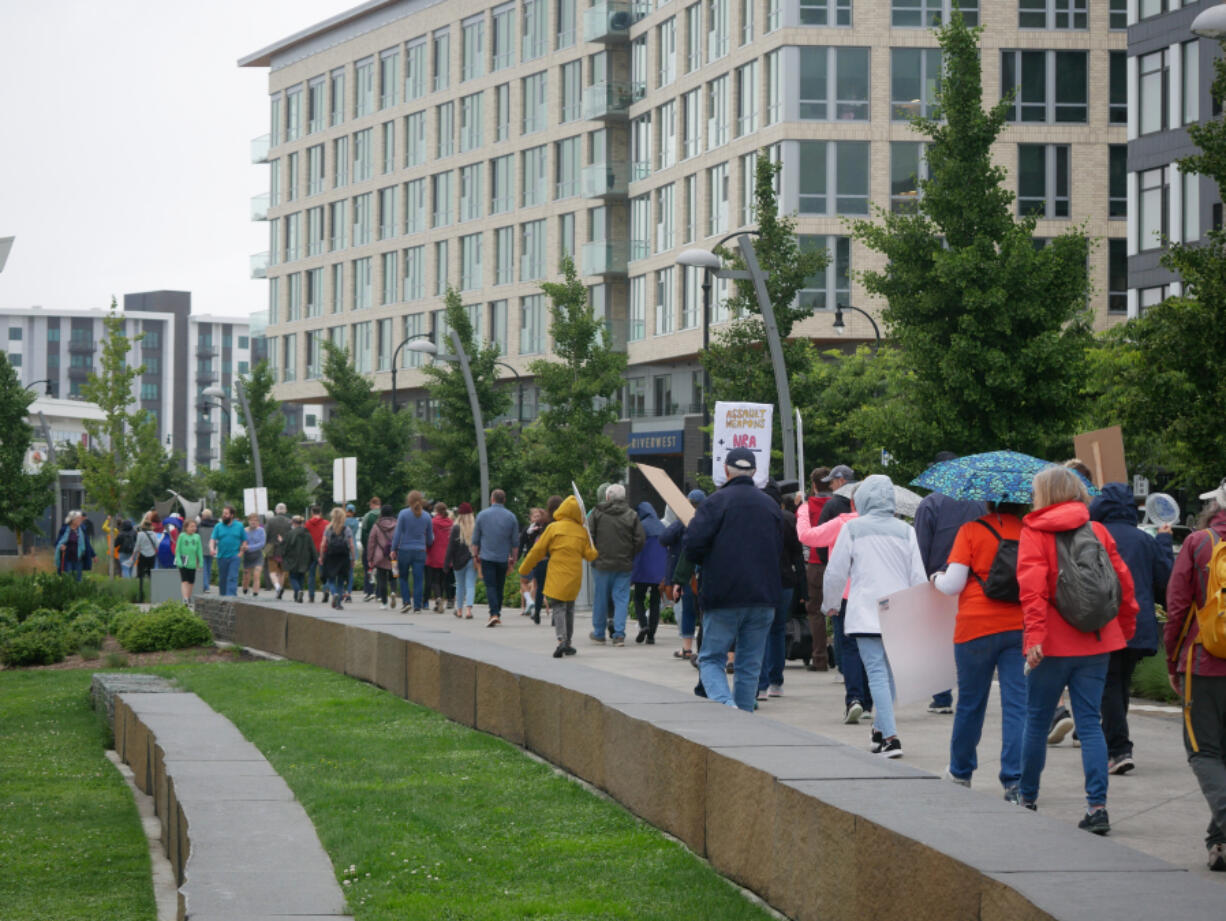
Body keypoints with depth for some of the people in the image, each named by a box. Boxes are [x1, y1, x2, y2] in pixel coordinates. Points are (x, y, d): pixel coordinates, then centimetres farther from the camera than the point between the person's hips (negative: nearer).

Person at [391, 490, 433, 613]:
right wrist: (427, 545, 30)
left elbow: (397, 533, -7)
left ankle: (406, 601, 0)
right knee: (418, 580, 3)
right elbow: (430, 537, 10)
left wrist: (394, 549, -1)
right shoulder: (426, 516, 3)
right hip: (420, 551, 2)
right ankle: (417, 607, 1)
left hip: (404, 551, -2)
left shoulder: (403, 514, -6)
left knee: (403, 577, 13)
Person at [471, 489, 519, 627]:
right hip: (503, 558, 2)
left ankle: (494, 614, -22)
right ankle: (497, 614, 21)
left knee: (490, 586, -6)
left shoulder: (482, 515, -1)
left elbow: (475, 539, 4)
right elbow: (515, 541, 5)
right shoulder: (511, 516, 2)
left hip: (487, 557, -2)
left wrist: (475, 554, 15)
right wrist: (514, 558, 14)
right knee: (500, 586, 14)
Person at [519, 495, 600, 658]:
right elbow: (589, 555, 8)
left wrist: (523, 569, 8)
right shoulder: (582, 531, 5)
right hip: (575, 576, 4)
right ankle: (568, 644, 20)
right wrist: (594, 550, 31)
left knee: (558, 607, -4)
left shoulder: (553, 528, -4)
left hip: (557, 575, -4)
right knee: (569, 608, 17)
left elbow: (537, 551, -1)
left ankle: (562, 640, -24)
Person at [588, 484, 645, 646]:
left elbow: (588, 536, -5)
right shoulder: (631, 515, 1)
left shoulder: (597, 513, -3)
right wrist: (630, 556, 12)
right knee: (621, 599, 4)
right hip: (624, 565, 1)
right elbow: (640, 540, -2)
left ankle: (599, 633, 19)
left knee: (600, 598, 10)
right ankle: (619, 634, -4)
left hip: (602, 563, -1)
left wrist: (593, 554, 11)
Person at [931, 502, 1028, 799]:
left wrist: (936, 578, 13)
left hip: (977, 627, -1)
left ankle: (960, 772, 30)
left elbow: (952, 584, -8)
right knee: (1017, 705, 0)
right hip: (1020, 628, 1)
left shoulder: (972, 531, -6)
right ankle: (1015, 781, -7)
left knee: (970, 702, 14)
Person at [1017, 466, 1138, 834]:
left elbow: (1032, 587, -16)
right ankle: (1097, 806, -7)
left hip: (1053, 645, -3)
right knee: (1090, 723, 3)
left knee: (1037, 721, 10)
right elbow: (1123, 583, 7)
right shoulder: (1098, 531, 6)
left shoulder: (1034, 533, -5)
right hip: (1095, 643, 3)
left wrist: (1035, 635, -19)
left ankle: (1027, 799, 19)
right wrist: (1126, 628, 19)